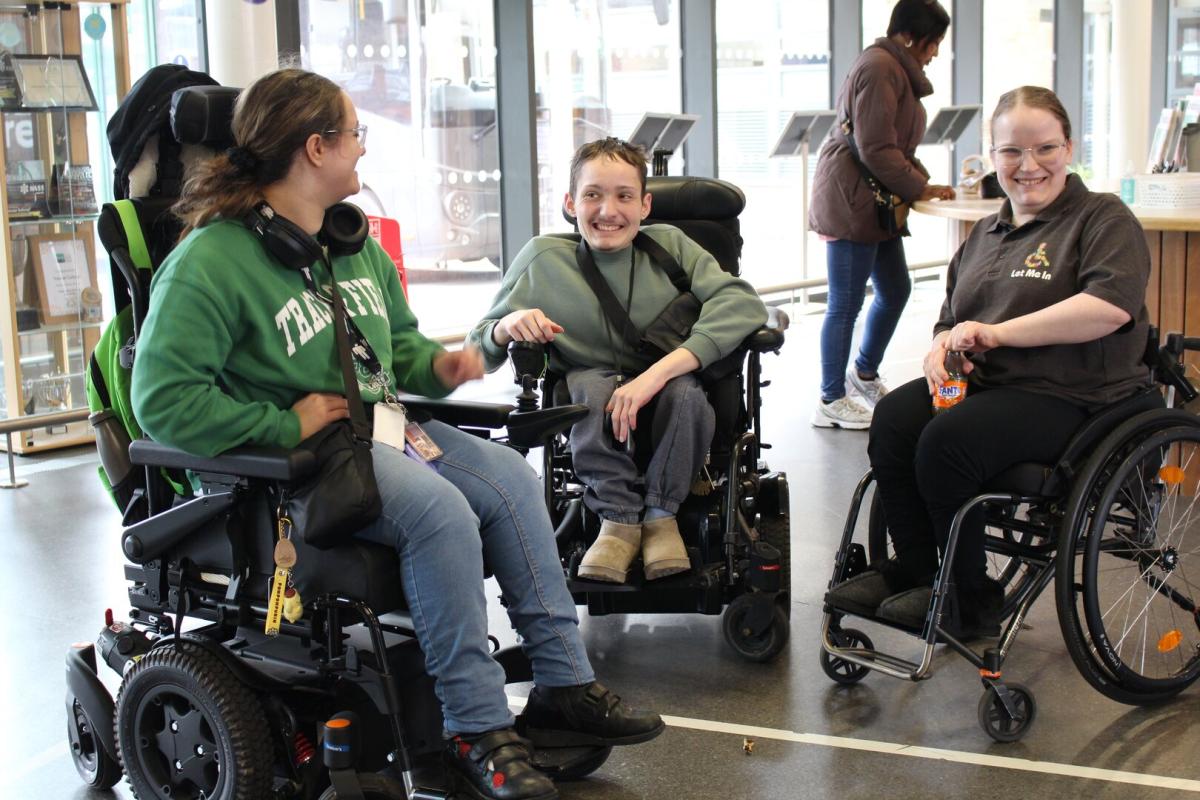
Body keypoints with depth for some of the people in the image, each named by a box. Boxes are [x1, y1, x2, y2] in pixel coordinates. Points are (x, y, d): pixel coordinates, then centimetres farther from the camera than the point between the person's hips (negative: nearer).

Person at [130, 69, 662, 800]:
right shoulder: (210, 261, -15)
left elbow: (399, 340, 28)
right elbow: (164, 401, -21)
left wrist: (436, 364, 4)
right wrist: (286, 425, -21)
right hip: (285, 457, -9)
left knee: (511, 478, -9)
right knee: (439, 508, -29)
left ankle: (565, 682, -1)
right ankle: (477, 732, -20)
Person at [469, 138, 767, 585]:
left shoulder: (669, 246, -8)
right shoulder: (545, 259, -6)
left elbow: (743, 304, -23)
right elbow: (479, 351, -1)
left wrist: (659, 372, -35)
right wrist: (507, 327, -27)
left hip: (668, 412, 0)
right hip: (590, 419, 0)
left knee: (685, 390, -32)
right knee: (592, 384, -31)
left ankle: (661, 513, -13)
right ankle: (618, 519, -19)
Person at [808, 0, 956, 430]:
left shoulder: (895, 68, 19)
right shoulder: (880, 69, -16)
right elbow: (876, 150, -21)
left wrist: (923, 181, 8)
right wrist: (919, 189, -13)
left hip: (874, 202, 11)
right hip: (850, 199, -11)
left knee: (896, 289, 17)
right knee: (846, 303, -4)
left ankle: (864, 374, 36)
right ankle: (831, 402, 6)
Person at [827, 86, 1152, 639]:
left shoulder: (1105, 219, 0)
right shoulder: (986, 234, 23)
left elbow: (1112, 306, -18)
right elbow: (953, 316, 30)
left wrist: (998, 333, -19)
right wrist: (943, 345, 2)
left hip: (1066, 396, -6)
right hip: (981, 383, 7)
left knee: (947, 441, -30)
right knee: (892, 418, -23)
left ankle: (969, 601, -11)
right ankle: (914, 568, -9)